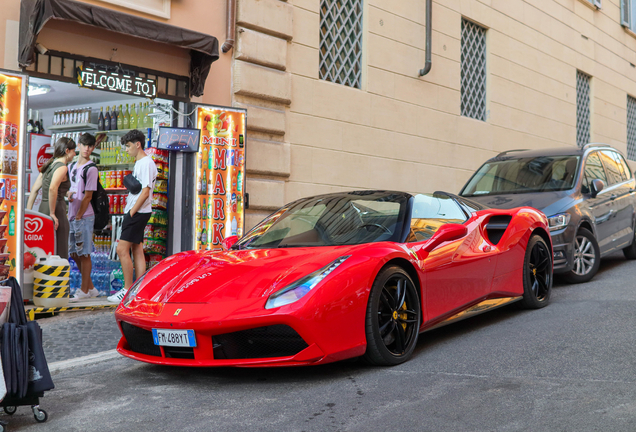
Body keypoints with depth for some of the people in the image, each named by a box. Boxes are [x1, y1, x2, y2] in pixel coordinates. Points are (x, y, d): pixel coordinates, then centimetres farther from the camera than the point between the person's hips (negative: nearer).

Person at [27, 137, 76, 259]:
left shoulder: (48, 165, 15)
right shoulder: (62, 167, -10)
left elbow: (34, 190, 13)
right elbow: (52, 189, -26)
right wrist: (52, 214, -20)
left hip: (42, 209, 9)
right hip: (57, 210, -9)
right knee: (59, 254, -3)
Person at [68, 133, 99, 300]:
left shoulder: (91, 169, -9)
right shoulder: (72, 166, 14)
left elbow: (87, 196, -12)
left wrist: (78, 217, -12)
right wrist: (68, 194, -2)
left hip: (84, 216, -8)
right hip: (72, 216, 8)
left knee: (84, 254, -2)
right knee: (75, 254, 11)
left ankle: (84, 290, 7)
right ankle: (91, 288, 21)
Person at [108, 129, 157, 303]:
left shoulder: (146, 163, -14)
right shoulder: (139, 163, 18)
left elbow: (145, 192, -20)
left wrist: (131, 213, -17)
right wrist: (129, 213, 13)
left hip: (138, 212, -10)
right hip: (137, 212, 10)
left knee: (122, 249, -9)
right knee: (137, 251, 9)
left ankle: (128, 290, -5)